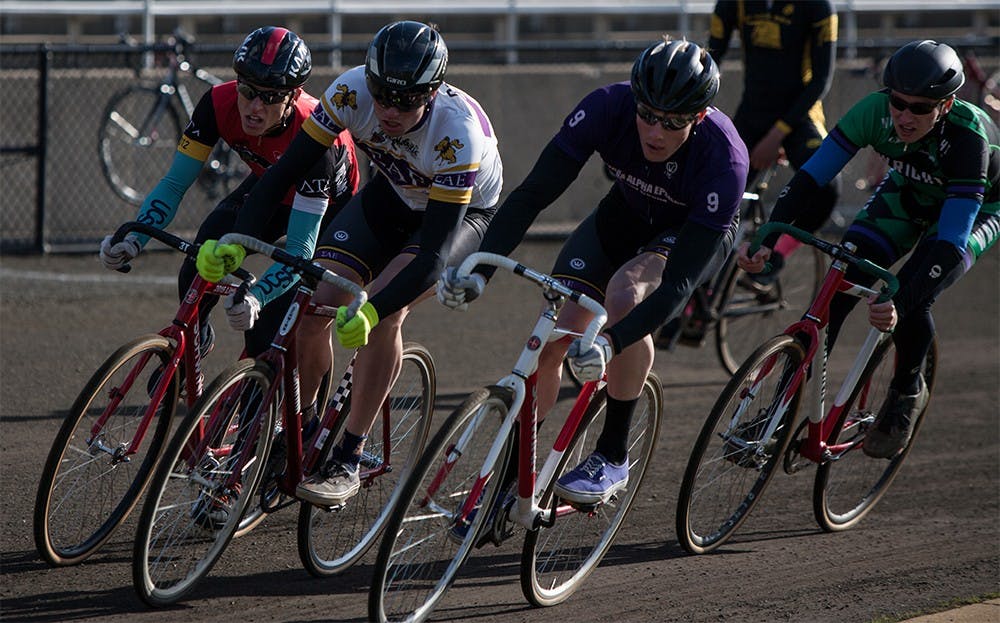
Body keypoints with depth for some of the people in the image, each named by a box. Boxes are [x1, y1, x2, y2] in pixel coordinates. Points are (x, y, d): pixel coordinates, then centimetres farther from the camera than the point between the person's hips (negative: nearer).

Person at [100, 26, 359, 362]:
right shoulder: (220, 104, -30)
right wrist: (133, 241, -40)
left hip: (327, 206, -4)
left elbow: (300, 249, -43)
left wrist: (255, 298, -59)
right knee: (200, 267, -20)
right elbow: (174, 183, -22)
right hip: (270, 186, 4)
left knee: (266, 332, -20)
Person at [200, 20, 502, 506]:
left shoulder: (457, 131, -38)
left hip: (462, 212, -4)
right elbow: (288, 168, -22)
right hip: (392, 197, 4)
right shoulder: (352, 91, -29)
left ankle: (348, 461, -17)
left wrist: (372, 310, -51)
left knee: (385, 312, -28)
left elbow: (434, 252, -39)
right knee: (314, 304, -15)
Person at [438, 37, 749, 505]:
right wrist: (478, 269, -42)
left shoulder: (724, 159, -38)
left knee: (625, 294, -34)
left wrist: (612, 343, -54)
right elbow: (532, 194, -28)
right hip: (627, 213, 4)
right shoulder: (608, 108, -32)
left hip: (698, 233, -3)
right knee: (548, 340, -11)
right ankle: (513, 476, 8)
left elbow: (679, 282, -40)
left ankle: (613, 456, -19)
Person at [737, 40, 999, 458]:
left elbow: (951, 240, -43)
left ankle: (907, 392, 4)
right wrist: (766, 240, -42)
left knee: (911, 301, -26)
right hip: (908, 195, 4)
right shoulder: (876, 111, -30)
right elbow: (809, 178, -28)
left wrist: (899, 302, -56)